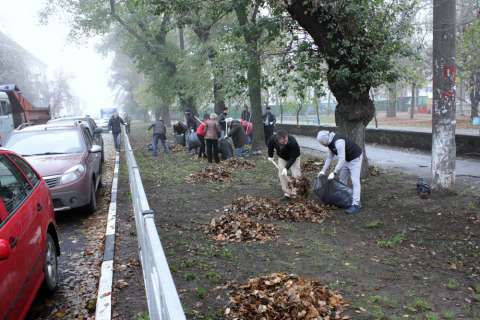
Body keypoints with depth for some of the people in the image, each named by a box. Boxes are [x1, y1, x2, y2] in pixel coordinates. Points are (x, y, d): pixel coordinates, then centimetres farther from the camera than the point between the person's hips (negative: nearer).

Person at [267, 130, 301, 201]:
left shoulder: (293, 142, -41)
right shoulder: (273, 139, -31)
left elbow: (293, 158, -32)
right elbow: (270, 146, -4)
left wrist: (286, 168, -38)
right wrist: (270, 156, 5)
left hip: (294, 158, -3)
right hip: (282, 158, 3)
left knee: (296, 174, -12)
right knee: (282, 174, -5)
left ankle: (296, 193, 2)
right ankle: (287, 193, 3)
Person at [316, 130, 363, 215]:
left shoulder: (338, 142, -32)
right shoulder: (330, 142, -1)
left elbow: (341, 159, -35)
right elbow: (329, 158, 7)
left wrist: (334, 173, -35)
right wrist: (323, 170, 1)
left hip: (355, 158, -10)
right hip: (347, 159, 10)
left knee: (355, 181, -11)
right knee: (342, 179, 14)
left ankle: (356, 205, -10)